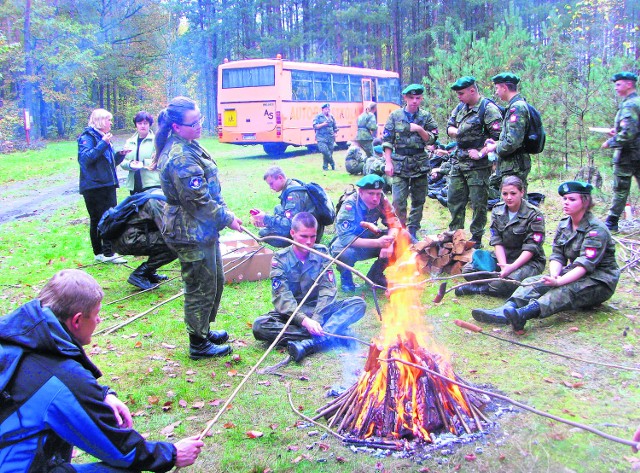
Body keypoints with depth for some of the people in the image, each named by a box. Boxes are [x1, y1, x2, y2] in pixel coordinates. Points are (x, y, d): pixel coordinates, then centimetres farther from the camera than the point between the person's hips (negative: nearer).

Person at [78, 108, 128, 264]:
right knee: (97, 220, -2)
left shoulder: (104, 137, 18)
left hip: (108, 185, 8)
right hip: (94, 186, -8)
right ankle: (100, 253, 4)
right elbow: (86, 158, -23)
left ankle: (108, 252, 14)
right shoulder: (87, 137, -8)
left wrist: (120, 155, 6)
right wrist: (103, 144, -26)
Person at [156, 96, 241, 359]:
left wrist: (222, 212, 15)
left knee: (215, 281, 23)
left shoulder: (187, 146, 8)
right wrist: (227, 219, -13)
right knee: (201, 288, 4)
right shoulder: (180, 157, -26)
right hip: (192, 232, -11)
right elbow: (199, 202, -24)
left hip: (201, 229, 11)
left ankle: (203, 330, 40)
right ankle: (198, 345, 21)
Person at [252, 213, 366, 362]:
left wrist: (316, 319, -27)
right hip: (292, 314, -1)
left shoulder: (322, 253, 0)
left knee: (358, 304, -21)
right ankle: (333, 332, -34)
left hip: (320, 310, 2)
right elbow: (282, 297, -17)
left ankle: (308, 344, -40)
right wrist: (304, 320, -34)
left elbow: (327, 289, -10)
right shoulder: (281, 259, -6)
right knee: (259, 326, -30)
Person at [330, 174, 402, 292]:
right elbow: (346, 238, -35)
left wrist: (389, 243, -34)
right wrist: (378, 242, -44)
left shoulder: (381, 200, -17)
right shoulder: (349, 205, -30)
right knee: (346, 253, -39)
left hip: (369, 240, 5)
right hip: (348, 244, -5)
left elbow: (394, 223, -12)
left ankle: (375, 275, 6)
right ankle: (346, 278, -3)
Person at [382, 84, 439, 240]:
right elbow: (387, 140, 0)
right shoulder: (395, 116, 1)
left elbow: (432, 140, 4)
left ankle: (413, 231, 19)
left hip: (420, 164, 2)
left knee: (418, 201, 7)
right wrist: (388, 162, -6)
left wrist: (420, 130, -12)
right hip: (399, 164, -2)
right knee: (398, 200, -9)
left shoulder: (426, 117, 5)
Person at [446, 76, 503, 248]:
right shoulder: (460, 107, 13)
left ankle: (476, 238, 10)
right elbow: (449, 127, 19)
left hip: (478, 165, -8)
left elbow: (497, 137, -17)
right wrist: (456, 132, -3)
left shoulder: (488, 108, -11)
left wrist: (481, 153, -19)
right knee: (454, 200, 13)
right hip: (458, 163, 8)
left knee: (478, 203, 0)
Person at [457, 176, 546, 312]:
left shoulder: (534, 215, -12)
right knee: (468, 269, -14)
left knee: (503, 283, -35)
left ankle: (478, 288, -11)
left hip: (530, 260, -5)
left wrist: (512, 267, -30)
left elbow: (531, 248, -17)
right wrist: (503, 265, -20)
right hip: (503, 256, 5)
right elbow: (497, 242, -3)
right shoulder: (497, 211, 3)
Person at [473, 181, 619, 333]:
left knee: (566, 290, -37)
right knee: (533, 282, -17)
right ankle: (506, 309, -46)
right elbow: (557, 256, 2)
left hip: (601, 281, -7)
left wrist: (559, 281, -38)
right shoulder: (563, 225, 8)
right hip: (574, 275, 7)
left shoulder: (597, 229, -15)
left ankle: (524, 314, -63)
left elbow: (585, 265, -26)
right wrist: (554, 275, -21)